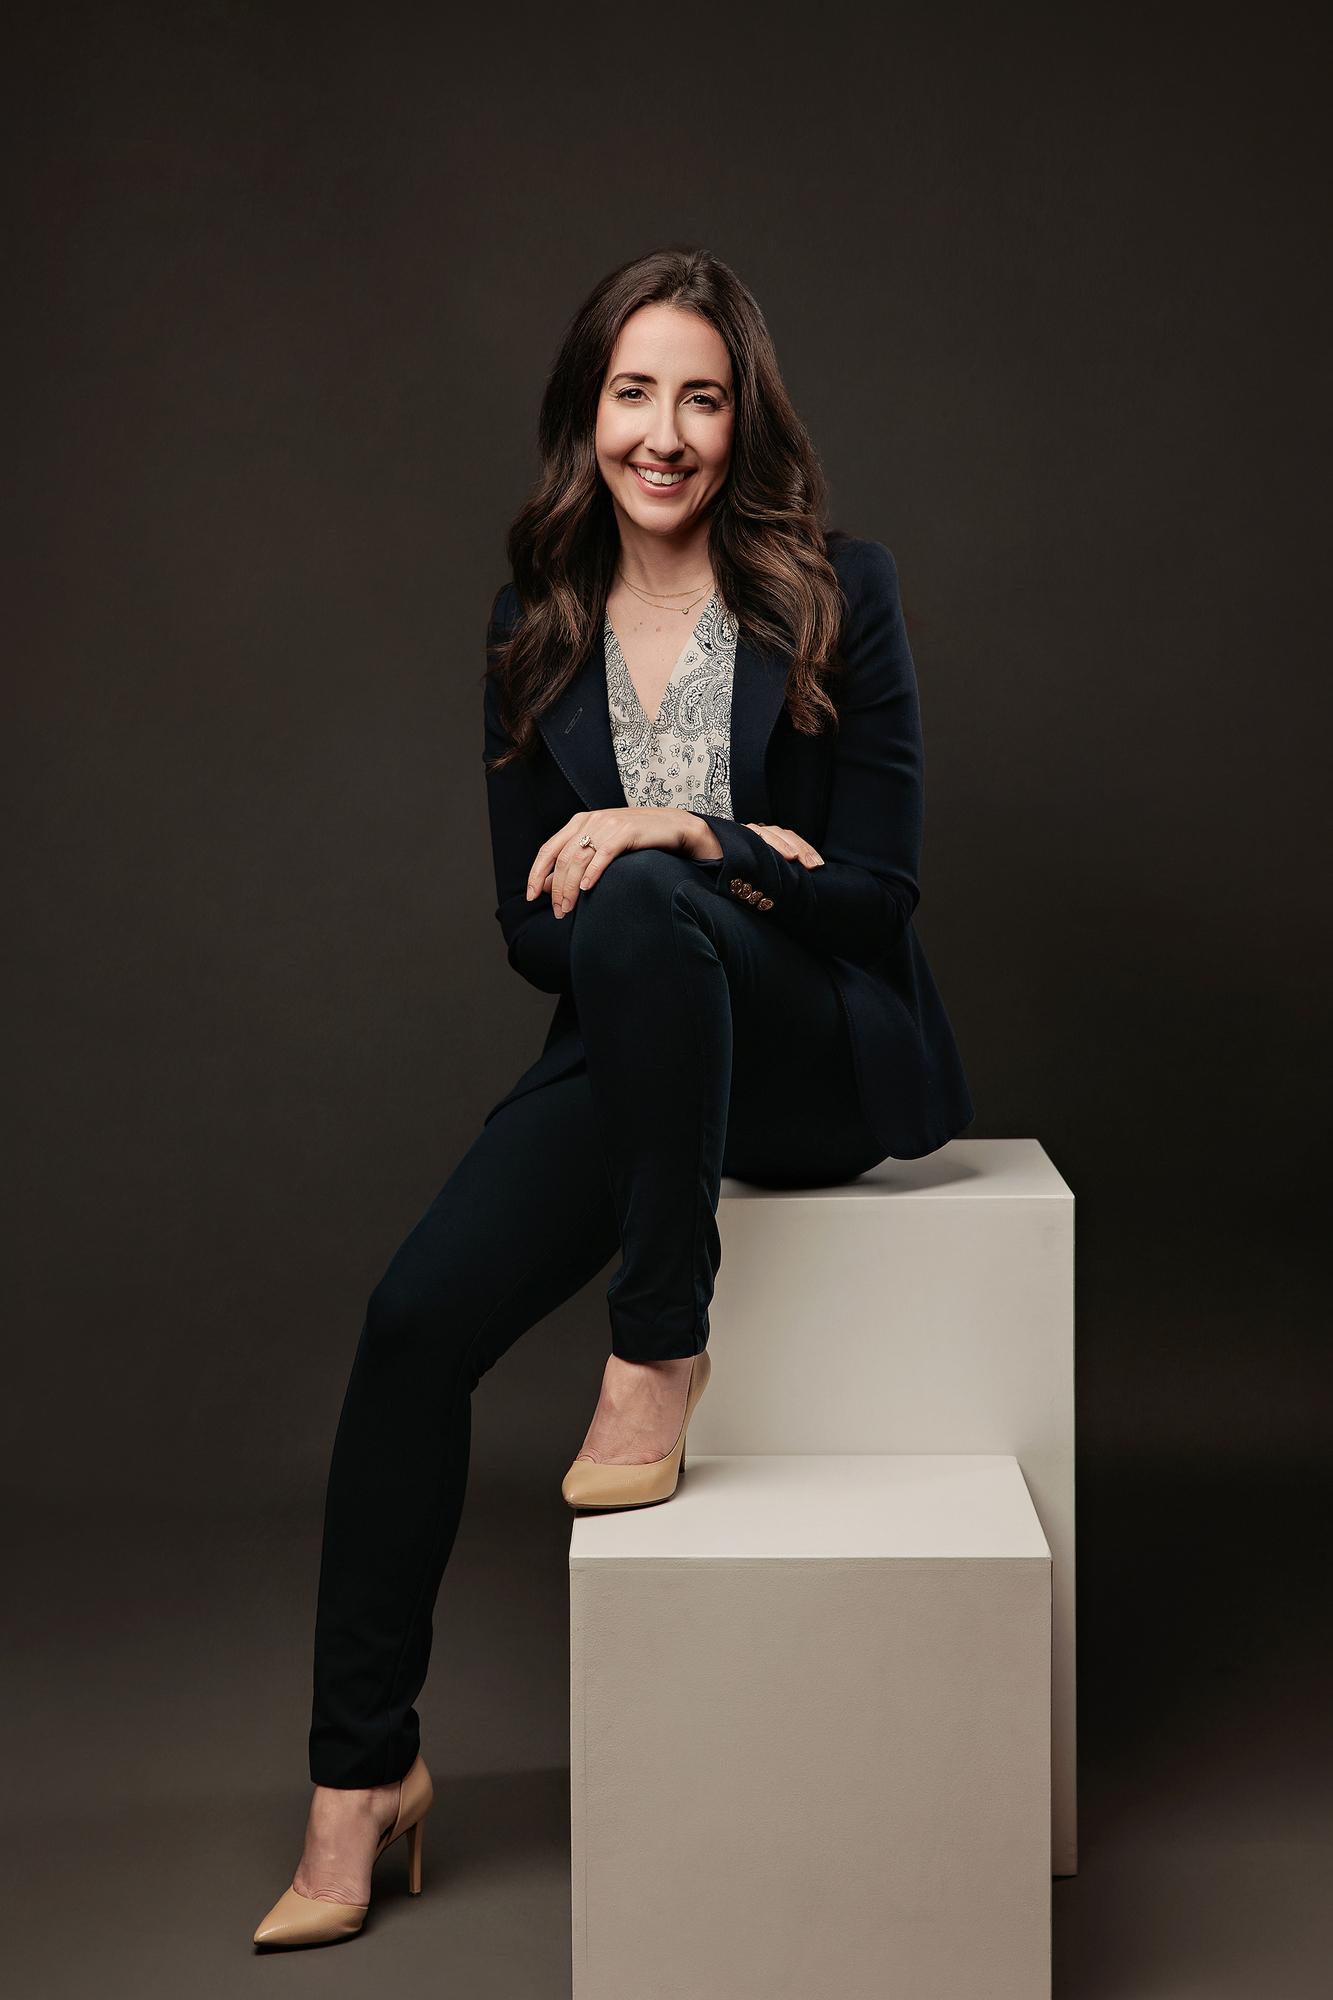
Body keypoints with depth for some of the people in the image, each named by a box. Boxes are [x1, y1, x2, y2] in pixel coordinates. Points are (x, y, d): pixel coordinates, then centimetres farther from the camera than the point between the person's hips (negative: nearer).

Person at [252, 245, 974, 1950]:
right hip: (629, 1044, 4)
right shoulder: (537, 631, 6)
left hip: (829, 1055, -3)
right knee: (416, 1315, -19)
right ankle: (363, 1772, -5)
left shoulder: (836, 593, -5)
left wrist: (688, 844, -22)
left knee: (638, 904, -36)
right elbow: (527, 929, 5)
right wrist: (764, 859, -9)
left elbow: (876, 896, -7)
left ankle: (658, 1358, -22)